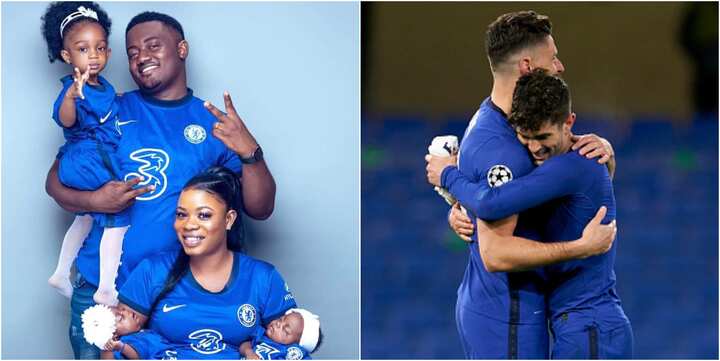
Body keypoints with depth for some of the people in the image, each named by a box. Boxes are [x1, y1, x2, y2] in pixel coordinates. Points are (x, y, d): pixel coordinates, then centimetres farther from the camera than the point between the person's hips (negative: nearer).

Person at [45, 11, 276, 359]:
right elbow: (55, 181, 7)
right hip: (97, 291, 0)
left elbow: (260, 209, 2)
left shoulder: (216, 123, 4)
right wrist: (93, 201, -14)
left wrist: (250, 153, -16)